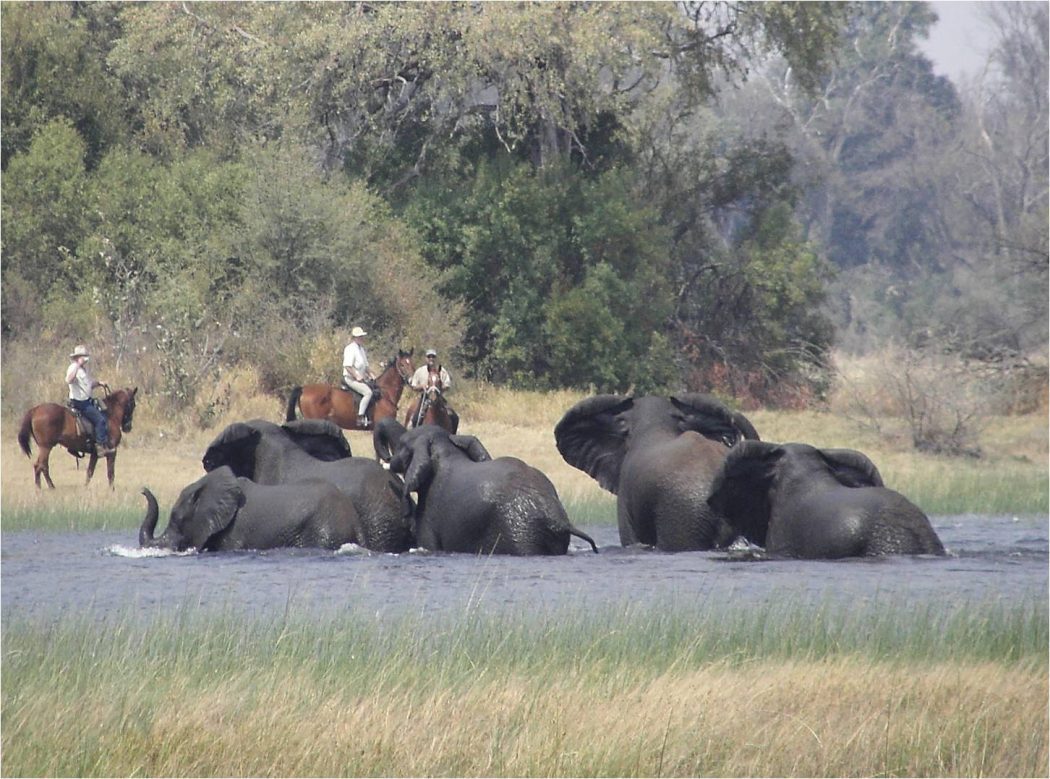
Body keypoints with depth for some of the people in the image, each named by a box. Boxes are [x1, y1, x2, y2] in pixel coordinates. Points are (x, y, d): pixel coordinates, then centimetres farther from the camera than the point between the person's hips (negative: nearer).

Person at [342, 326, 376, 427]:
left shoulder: (361, 349, 17)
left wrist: (371, 375, 9)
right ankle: (360, 418, -29)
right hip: (351, 378, -10)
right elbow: (347, 366, -20)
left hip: (361, 378, 10)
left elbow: (366, 366, 24)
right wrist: (357, 376, -22)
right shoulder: (350, 349, -12)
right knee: (368, 392, -26)